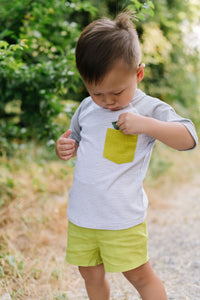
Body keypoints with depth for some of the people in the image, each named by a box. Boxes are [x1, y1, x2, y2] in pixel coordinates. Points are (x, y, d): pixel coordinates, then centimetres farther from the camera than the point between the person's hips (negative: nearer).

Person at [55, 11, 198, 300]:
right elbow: (75, 139, 20)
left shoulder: (150, 109, -8)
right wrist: (64, 148, -4)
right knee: (91, 274, 16)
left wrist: (145, 124, -27)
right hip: (81, 214, 5)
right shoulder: (87, 108, 6)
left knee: (139, 274, 5)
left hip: (122, 219, -5)